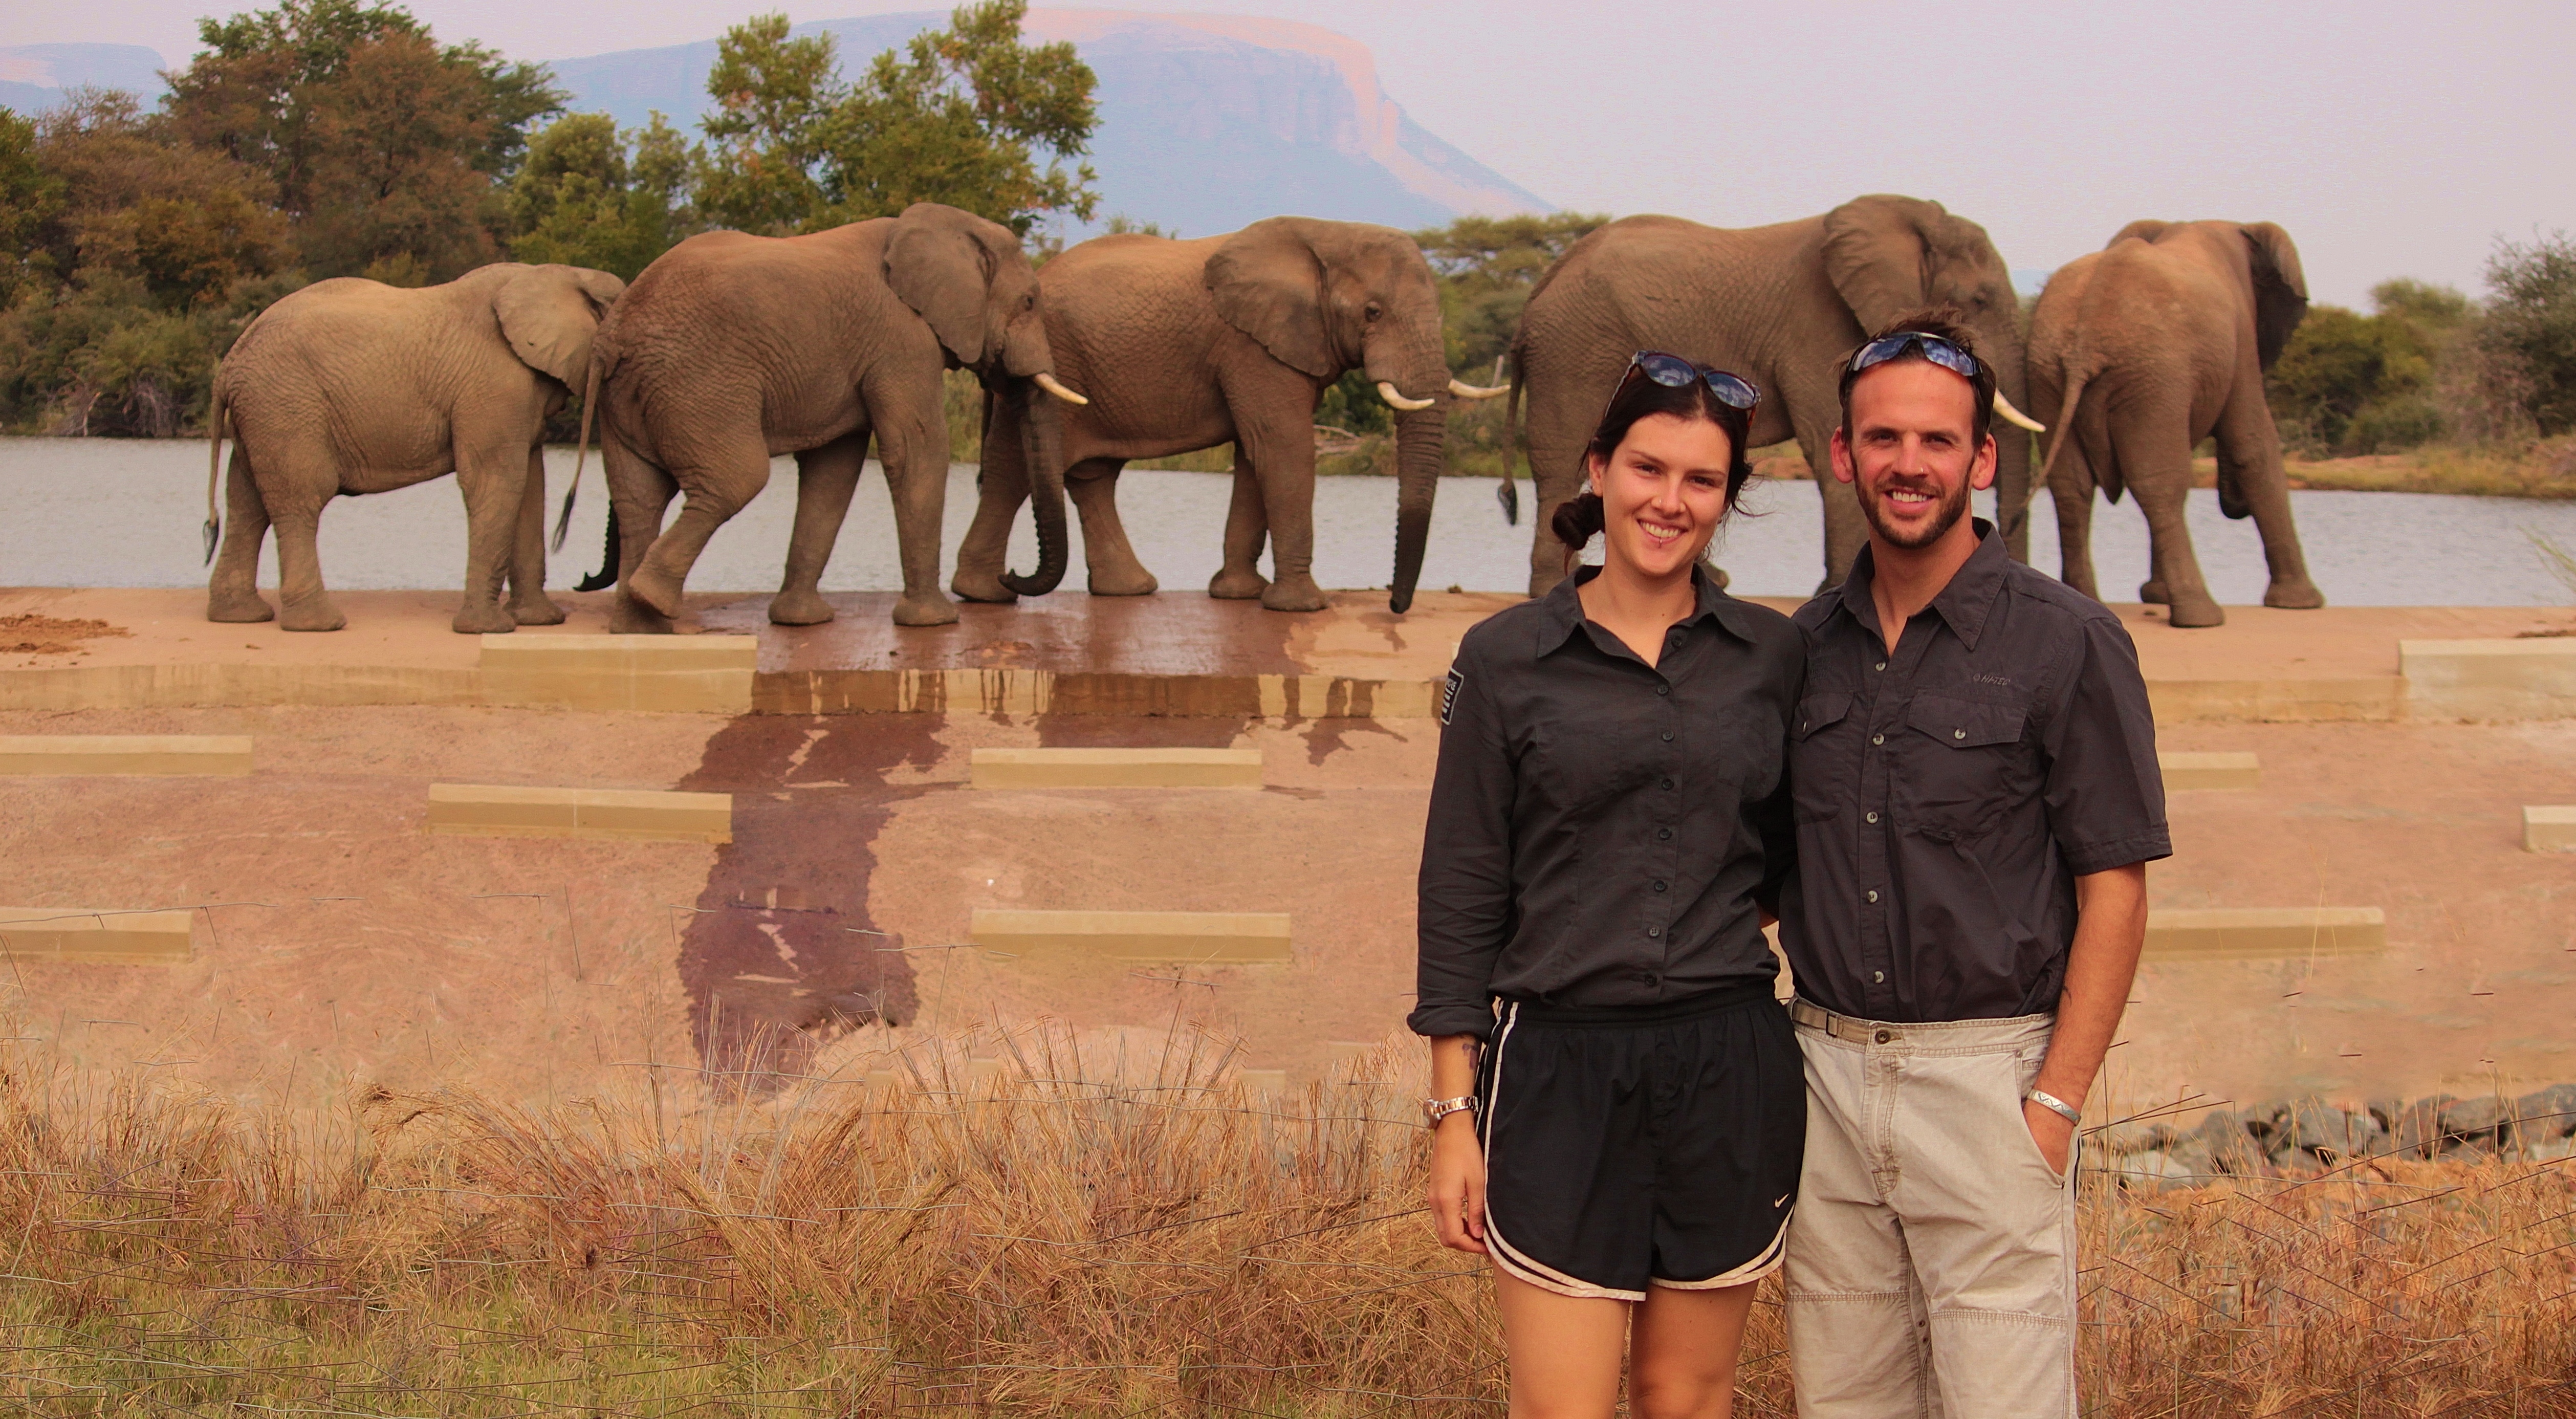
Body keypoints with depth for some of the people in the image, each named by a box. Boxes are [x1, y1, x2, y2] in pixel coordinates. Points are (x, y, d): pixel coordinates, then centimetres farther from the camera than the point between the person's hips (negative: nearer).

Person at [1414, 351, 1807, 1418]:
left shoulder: (1772, 655, 6)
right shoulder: (1506, 659, 0)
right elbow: (1461, 892, 0)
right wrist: (1454, 1109, -3)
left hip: (1729, 1066, 2)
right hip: (1561, 1071, -2)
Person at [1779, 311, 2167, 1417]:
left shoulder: (2068, 643, -7)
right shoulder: (1805, 646, 8)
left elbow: (2114, 892, -7)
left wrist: (2055, 1101, -13)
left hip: (1986, 1076, -5)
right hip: (1825, 1067, 5)